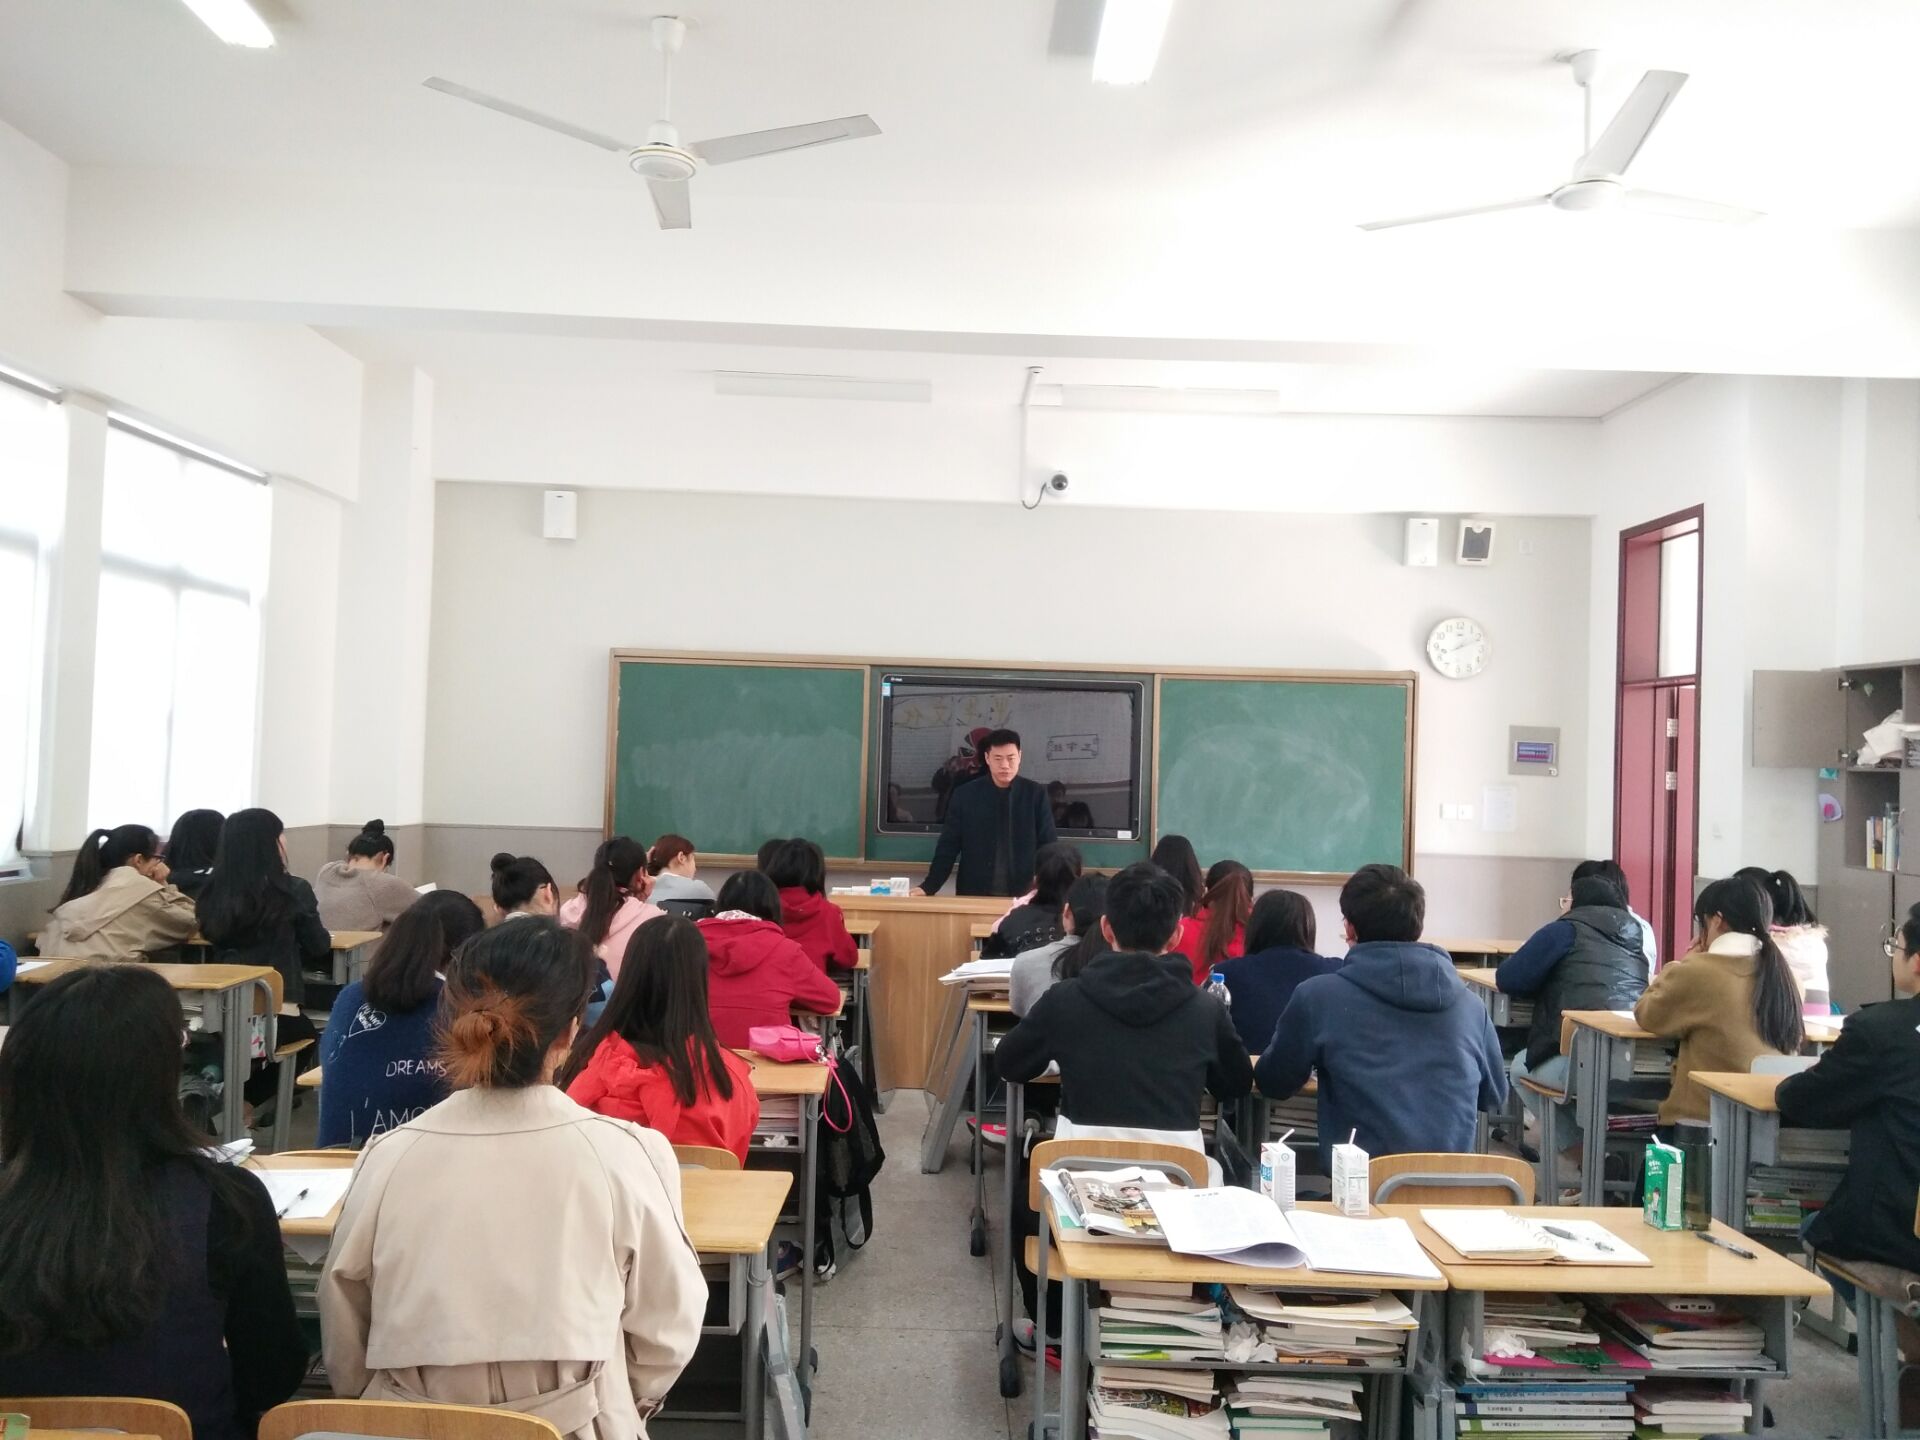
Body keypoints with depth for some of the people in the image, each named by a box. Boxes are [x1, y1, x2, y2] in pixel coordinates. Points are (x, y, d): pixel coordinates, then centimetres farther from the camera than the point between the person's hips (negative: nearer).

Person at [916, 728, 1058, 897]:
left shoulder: (1035, 794, 1)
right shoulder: (965, 795, 2)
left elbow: (1048, 845, 2)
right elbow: (948, 847, 3)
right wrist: (928, 887, -7)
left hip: (1023, 895, 0)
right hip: (974, 894, 0)